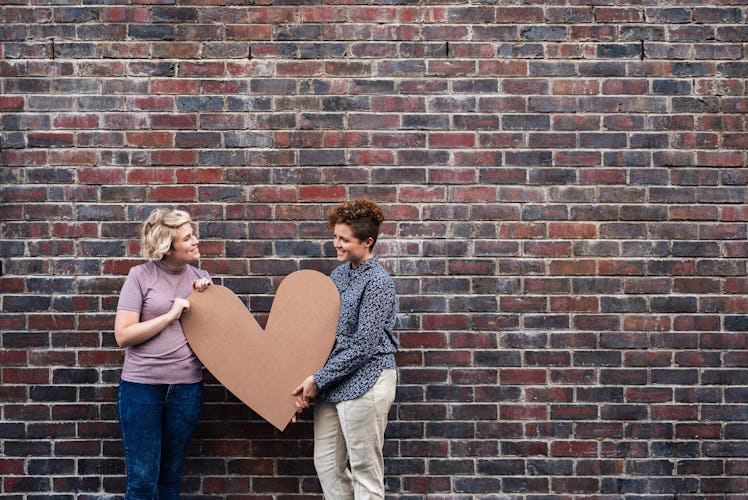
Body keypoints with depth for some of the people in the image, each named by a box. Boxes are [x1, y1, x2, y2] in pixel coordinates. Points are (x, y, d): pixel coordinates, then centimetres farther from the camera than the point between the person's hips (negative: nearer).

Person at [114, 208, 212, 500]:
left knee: (170, 476, 12)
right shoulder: (141, 275, -6)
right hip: (142, 386, -3)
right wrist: (170, 315, -15)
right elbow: (122, 335, -10)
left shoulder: (201, 278, 7)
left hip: (187, 387, 4)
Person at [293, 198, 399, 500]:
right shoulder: (340, 274, 11)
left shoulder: (377, 282, -14)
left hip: (364, 381, -8)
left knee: (364, 468, 2)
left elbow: (363, 345, -18)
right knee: (326, 464, 12)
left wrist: (319, 378, -14)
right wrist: (309, 381, 5)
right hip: (331, 383, 8)